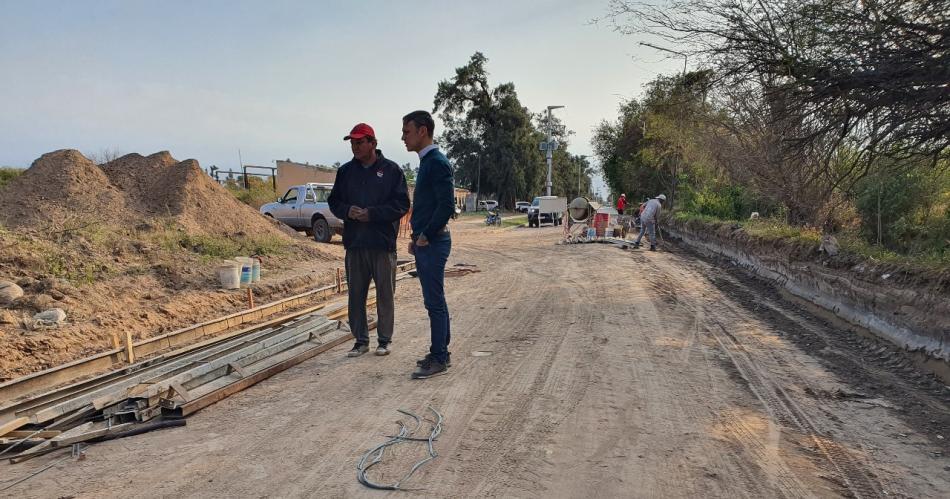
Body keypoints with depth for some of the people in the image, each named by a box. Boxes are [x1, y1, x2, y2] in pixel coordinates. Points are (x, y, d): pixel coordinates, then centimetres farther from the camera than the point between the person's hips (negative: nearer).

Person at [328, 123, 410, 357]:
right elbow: (334, 201, 14)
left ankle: (385, 340, 20)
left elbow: (402, 204, -7)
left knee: (385, 294, 6)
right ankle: (360, 340, 21)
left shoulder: (391, 170, -2)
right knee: (356, 294, 9)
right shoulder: (345, 171, 10)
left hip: (383, 243, -4)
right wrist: (348, 211, -9)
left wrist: (372, 213, -16)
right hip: (354, 243, 4)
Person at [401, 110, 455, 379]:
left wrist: (426, 236, -16)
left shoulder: (437, 162, -13)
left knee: (434, 301, -4)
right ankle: (441, 353, 24)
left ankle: (438, 359, 5)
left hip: (433, 242, -10)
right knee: (435, 300, 14)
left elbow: (447, 205, -21)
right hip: (424, 242, 10)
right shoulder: (427, 161, 17)